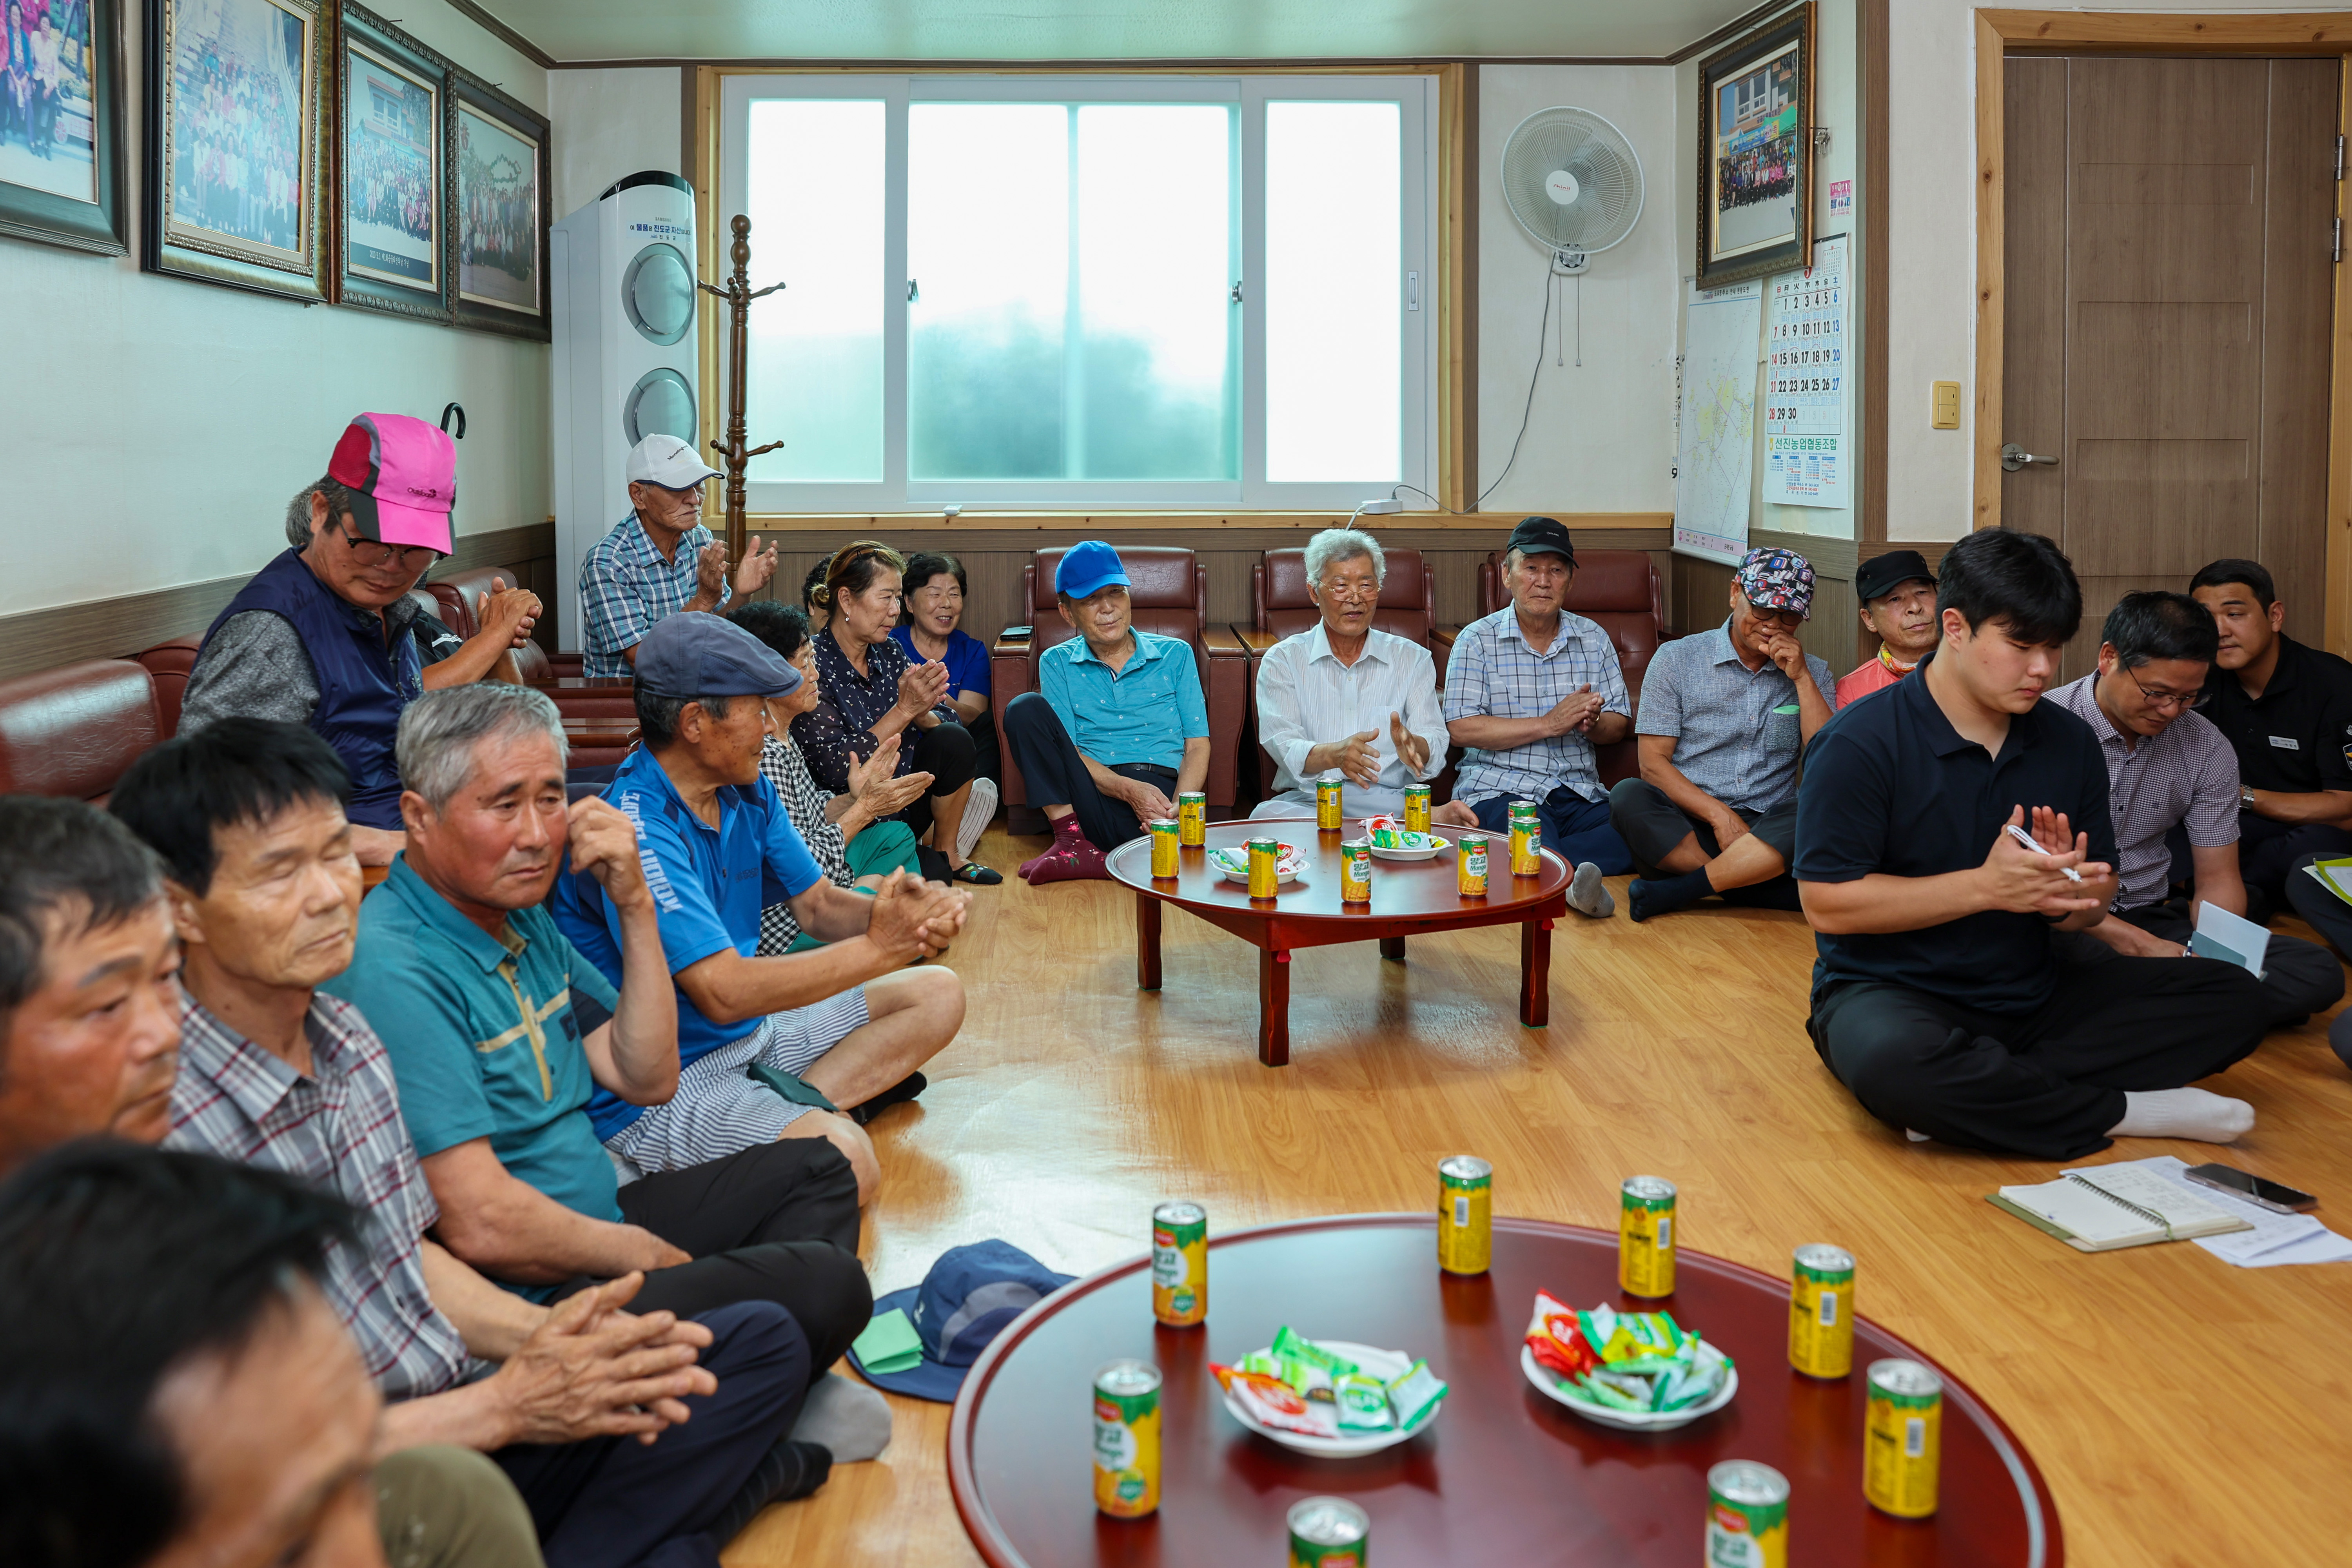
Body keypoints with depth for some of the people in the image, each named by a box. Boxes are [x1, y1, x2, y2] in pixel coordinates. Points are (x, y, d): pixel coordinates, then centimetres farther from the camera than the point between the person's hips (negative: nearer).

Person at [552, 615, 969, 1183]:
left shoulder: (749, 792, 5)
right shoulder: (637, 827, -25)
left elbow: (817, 905, 10)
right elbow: (724, 992, -30)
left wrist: (901, 912, -14)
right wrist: (875, 948, -24)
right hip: (657, 1088, -10)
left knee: (938, 993, 8)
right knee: (843, 1161, -34)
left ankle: (791, 1100, -8)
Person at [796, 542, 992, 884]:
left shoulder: (889, 652, 4)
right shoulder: (813, 666, -17)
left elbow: (949, 719, 0)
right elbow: (834, 769, -24)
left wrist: (922, 714, -24)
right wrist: (903, 710, -27)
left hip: (903, 806, 7)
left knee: (954, 739, -15)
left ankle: (946, 854, 4)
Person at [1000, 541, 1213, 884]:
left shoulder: (1175, 655, 17)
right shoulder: (1057, 663, 16)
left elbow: (1197, 746, 10)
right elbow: (1066, 750, 4)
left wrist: (1177, 809, -11)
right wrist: (1128, 789, -15)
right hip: (1092, 797, 2)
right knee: (1025, 708, -20)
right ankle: (1073, 842, -21)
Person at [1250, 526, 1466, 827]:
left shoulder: (1413, 659, 15)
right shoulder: (1282, 661, 10)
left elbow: (1434, 752, 2)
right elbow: (1285, 748, -5)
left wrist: (1412, 746, -24)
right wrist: (1333, 755, -29)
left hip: (1388, 799, -2)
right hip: (1307, 799, 2)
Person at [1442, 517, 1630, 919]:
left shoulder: (1593, 639, 17)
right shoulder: (1478, 640, 5)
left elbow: (1620, 724, 16)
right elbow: (1462, 729, -7)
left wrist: (1593, 723, -11)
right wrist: (1550, 724, -13)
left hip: (1581, 794, 4)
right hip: (1501, 791, -4)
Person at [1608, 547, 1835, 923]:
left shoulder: (1813, 674, 13)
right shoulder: (1677, 659, 5)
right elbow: (1653, 762, -2)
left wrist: (1801, 678, -7)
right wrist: (1719, 815, -14)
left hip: (1767, 834, 1)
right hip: (1683, 827, -1)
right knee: (1628, 796, -32)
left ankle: (1678, 890, -27)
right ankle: (1760, 889, -29)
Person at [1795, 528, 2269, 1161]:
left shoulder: (2070, 742, 6)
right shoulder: (1861, 744, -13)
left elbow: (2094, 906, 12)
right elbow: (1827, 904, -16)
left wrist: (2067, 896, -14)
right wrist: (1988, 886, -19)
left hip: (2029, 991, 6)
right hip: (1890, 991, -6)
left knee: (2232, 996, -9)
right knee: (1895, 1062, -41)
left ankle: (1987, 1094, -23)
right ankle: (2124, 1112, -18)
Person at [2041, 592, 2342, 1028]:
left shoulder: (2209, 750, 4)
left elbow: (2218, 877, 7)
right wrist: (2139, 944, -24)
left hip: (2151, 918, 5)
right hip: (2063, 924, -5)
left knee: (2318, 972, -15)